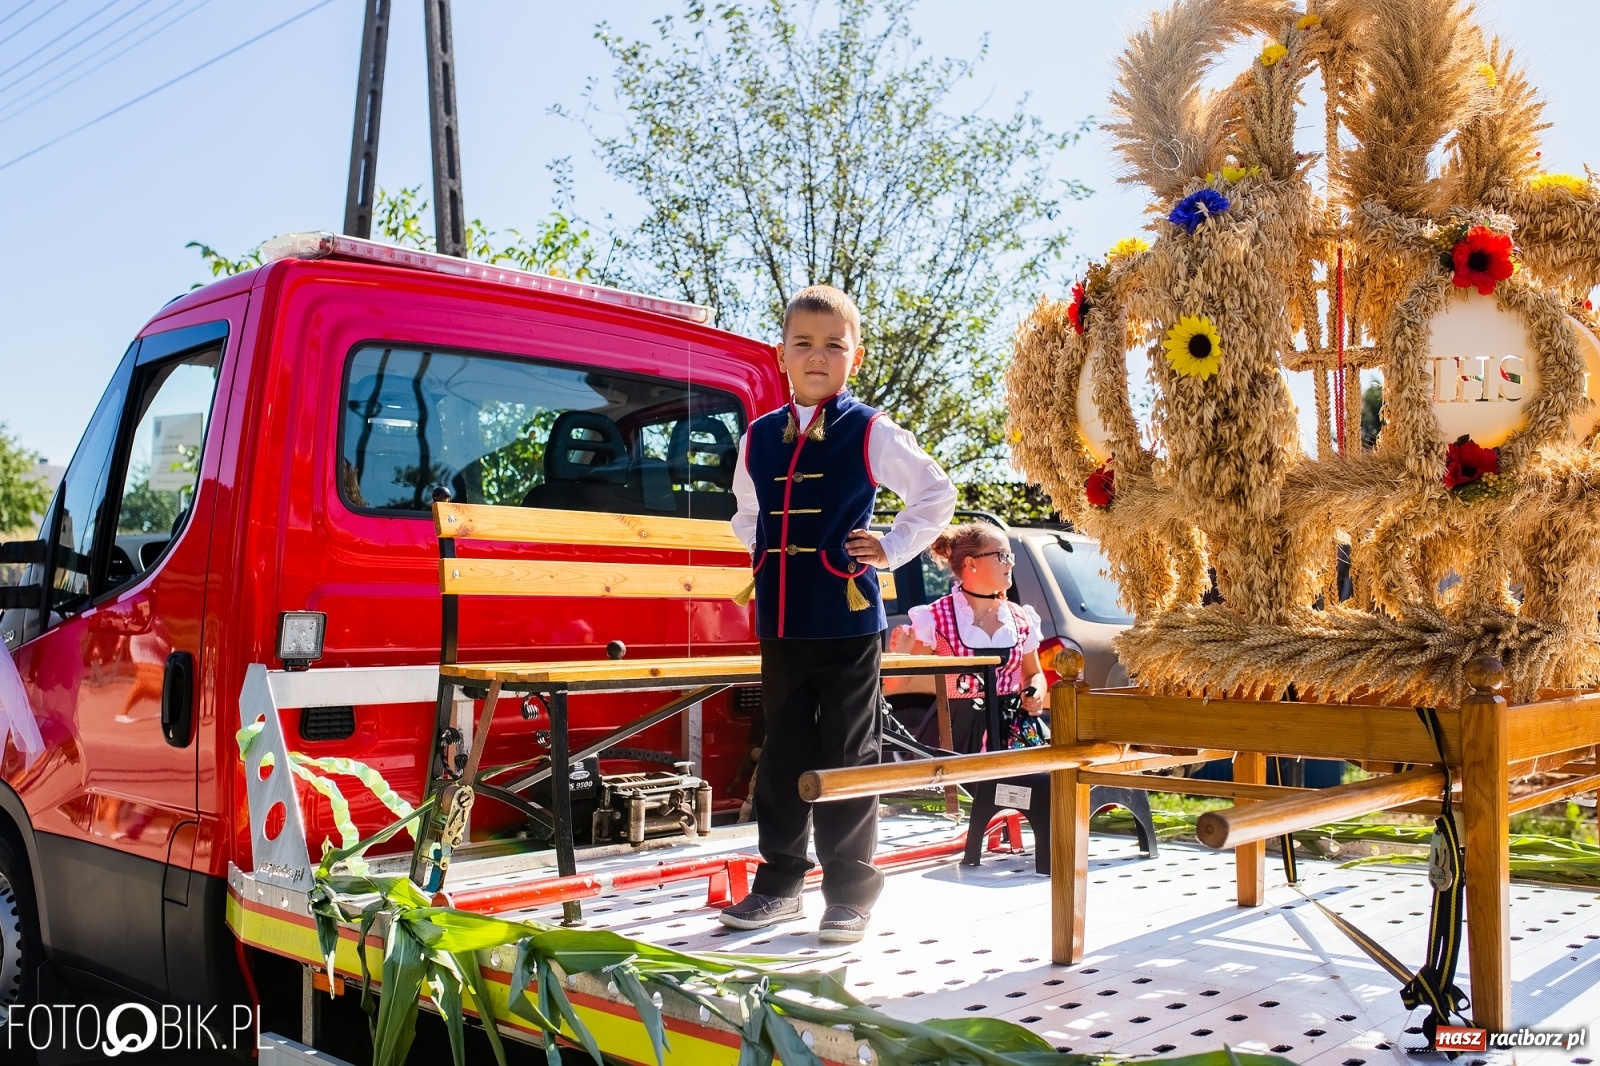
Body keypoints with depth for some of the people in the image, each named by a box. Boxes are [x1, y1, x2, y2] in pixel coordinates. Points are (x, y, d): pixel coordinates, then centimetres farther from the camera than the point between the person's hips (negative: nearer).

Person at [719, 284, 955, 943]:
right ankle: (780, 881, 23)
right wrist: (768, 554, 11)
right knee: (782, 754, 11)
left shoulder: (870, 432, -2)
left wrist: (891, 550, 0)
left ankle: (850, 891, 12)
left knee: (846, 756, 2)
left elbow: (937, 495, 4)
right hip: (780, 619, 4)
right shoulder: (759, 437, 9)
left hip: (848, 618, -4)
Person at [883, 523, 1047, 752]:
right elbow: (894, 685, -2)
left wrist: (1036, 695, 3)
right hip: (955, 733, -4)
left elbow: (1034, 674, 24)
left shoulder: (1021, 619, 9)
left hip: (1011, 729, 4)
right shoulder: (935, 618, -3)